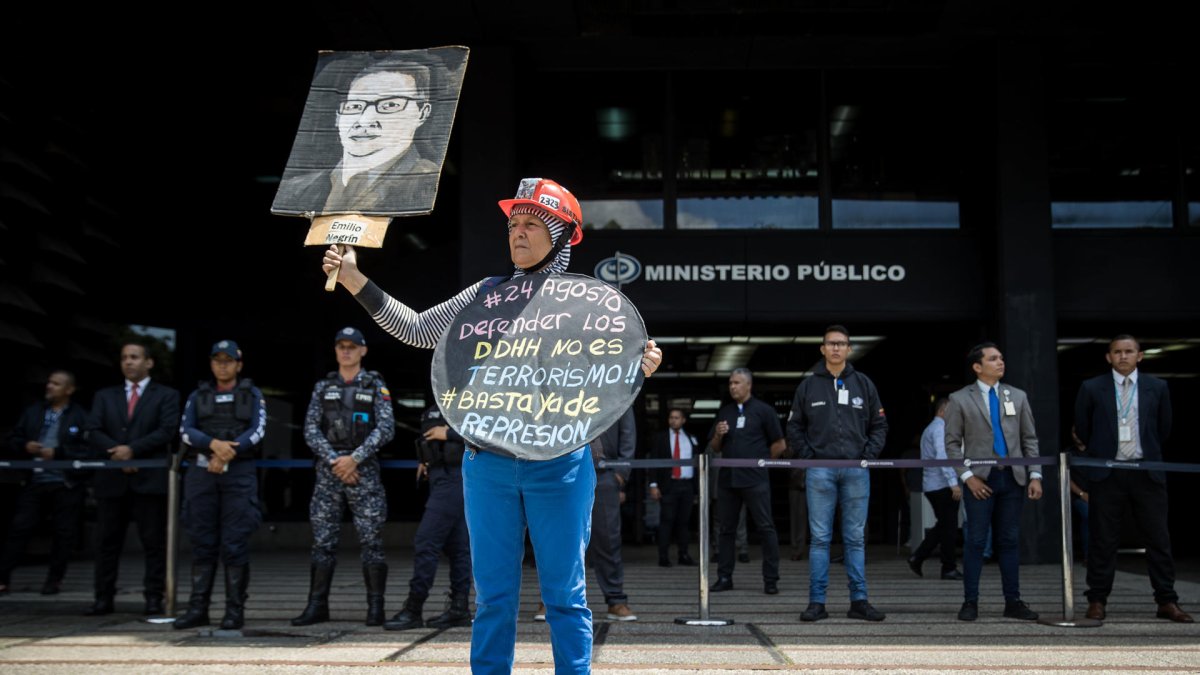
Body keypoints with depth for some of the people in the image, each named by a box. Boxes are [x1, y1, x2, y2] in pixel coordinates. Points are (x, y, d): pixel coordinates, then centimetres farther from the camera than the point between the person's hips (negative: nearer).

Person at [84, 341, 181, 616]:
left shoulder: (166, 395, 8)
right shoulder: (105, 396, 17)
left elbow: (167, 431, -5)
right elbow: (94, 432, 6)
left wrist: (132, 449, -14)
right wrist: (116, 452, -11)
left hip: (150, 479, -3)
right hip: (111, 480, 3)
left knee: (154, 541, -2)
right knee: (108, 541, 4)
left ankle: (154, 598, 2)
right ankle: (103, 598, 9)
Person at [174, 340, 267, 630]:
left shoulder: (252, 394, 11)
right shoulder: (198, 396, 16)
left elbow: (257, 431, -2)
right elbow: (186, 432, 3)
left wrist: (229, 451, -16)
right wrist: (214, 445, -15)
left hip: (239, 473, -2)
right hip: (201, 474, 2)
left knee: (235, 544, -6)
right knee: (202, 543, 3)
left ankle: (235, 610, -2)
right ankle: (197, 609, 7)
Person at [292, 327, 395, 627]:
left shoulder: (375, 385, 5)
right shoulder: (323, 387, 13)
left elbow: (386, 428, -4)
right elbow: (310, 430, 5)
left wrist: (354, 458, -13)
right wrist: (334, 461, -8)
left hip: (363, 469, -3)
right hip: (328, 469, 3)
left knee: (371, 539, -5)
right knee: (323, 539, 3)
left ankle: (376, 607, 0)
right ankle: (317, 606, 9)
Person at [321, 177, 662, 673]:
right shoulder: (489, 294, 8)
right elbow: (418, 330, 9)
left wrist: (641, 370, -24)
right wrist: (355, 280, 3)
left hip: (560, 465, -3)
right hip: (489, 464, 3)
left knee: (563, 593, 3)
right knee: (492, 594, 9)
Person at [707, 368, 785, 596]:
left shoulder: (763, 411, 1)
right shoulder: (724, 412, 15)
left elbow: (780, 444, 2)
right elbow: (714, 448, 17)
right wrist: (718, 435, -2)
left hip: (755, 480, -5)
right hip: (727, 479, 5)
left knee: (766, 528, -4)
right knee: (727, 529, 8)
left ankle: (771, 580, 0)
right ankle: (724, 577, 13)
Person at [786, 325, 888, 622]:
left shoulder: (864, 384, 9)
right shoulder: (808, 386, 6)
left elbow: (879, 425, 13)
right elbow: (794, 427, 10)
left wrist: (869, 454, -1)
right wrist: (807, 456, -3)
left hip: (856, 471, 1)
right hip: (820, 471, -1)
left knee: (856, 539, 5)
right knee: (820, 538, 0)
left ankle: (859, 601, 10)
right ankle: (817, 601, 4)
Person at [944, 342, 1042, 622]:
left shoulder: (1018, 397, 12)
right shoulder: (960, 399, 2)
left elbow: (1030, 439, 11)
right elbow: (952, 443, 1)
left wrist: (1035, 475, 1)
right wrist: (967, 476, -9)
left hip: (1013, 477, 3)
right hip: (980, 479, -3)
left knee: (1010, 540, 6)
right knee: (976, 541, -2)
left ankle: (1013, 602, 12)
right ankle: (970, 602, 4)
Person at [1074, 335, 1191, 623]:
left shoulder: (1157, 388, 5)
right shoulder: (1091, 388, 1)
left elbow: (1164, 428, 15)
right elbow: (1082, 428, 11)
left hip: (1147, 472, 1)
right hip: (1106, 472, -1)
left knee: (1159, 539, 2)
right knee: (1103, 541, 3)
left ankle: (1167, 601, 10)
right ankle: (1097, 601, 9)